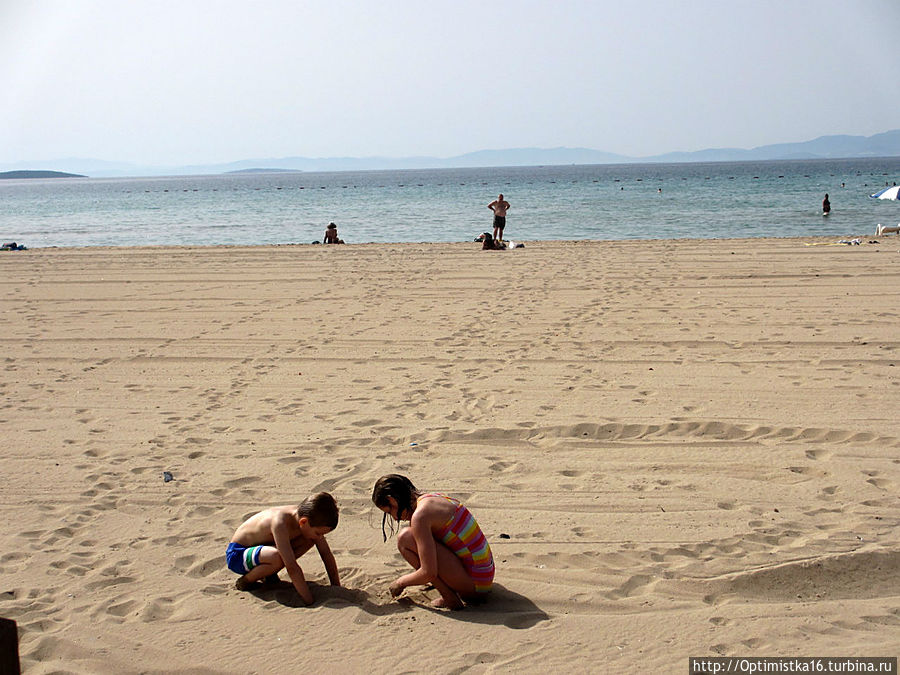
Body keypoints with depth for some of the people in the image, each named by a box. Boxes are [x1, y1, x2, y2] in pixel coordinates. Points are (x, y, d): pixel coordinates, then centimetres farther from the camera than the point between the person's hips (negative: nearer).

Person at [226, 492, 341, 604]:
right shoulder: (280, 524, -36)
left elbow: (327, 555, -4)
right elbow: (292, 567, -39)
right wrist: (309, 601, -38)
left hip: (264, 548, 8)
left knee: (309, 540, -5)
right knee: (277, 557, -38)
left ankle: (269, 575, 6)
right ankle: (244, 582, -8)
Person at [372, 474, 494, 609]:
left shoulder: (420, 515, -17)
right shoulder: (436, 498, 11)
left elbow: (429, 573, -19)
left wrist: (401, 582, -1)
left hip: (474, 585, -10)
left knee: (405, 537, -13)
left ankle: (450, 598, -9)